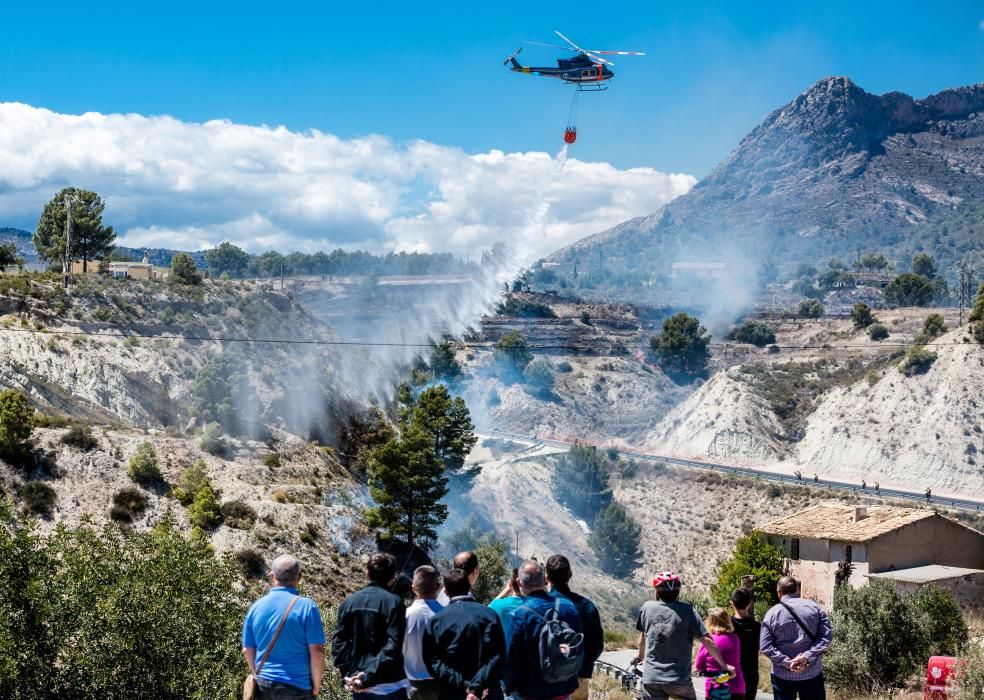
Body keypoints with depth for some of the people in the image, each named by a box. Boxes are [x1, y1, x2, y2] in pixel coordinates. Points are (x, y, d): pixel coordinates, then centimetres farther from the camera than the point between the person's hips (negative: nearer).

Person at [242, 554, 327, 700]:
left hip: (264, 687, 4)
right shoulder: (306, 606, -11)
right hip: (297, 688, -4)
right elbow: (317, 652, -13)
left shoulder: (256, 607, 2)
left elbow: (247, 650, 8)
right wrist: (316, 687, -1)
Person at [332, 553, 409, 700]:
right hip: (388, 686, -5)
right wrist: (369, 677, -18)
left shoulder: (350, 601, 5)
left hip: (357, 684, 5)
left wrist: (348, 674, -3)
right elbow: (392, 647, -19)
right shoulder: (393, 602, -11)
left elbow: (338, 640, 2)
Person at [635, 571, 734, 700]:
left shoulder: (647, 607, 2)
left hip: (650, 679, 1)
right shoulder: (687, 611, -6)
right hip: (679, 679, -1)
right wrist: (724, 665, 2)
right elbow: (707, 641, -8)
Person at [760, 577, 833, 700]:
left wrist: (786, 662, -13)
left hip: (783, 675, -1)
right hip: (812, 672, 1)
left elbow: (765, 646, -11)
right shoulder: (815, 608, 0)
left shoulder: (772, 613, -5)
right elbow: (826, 636, -7)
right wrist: (807, 657, -14)